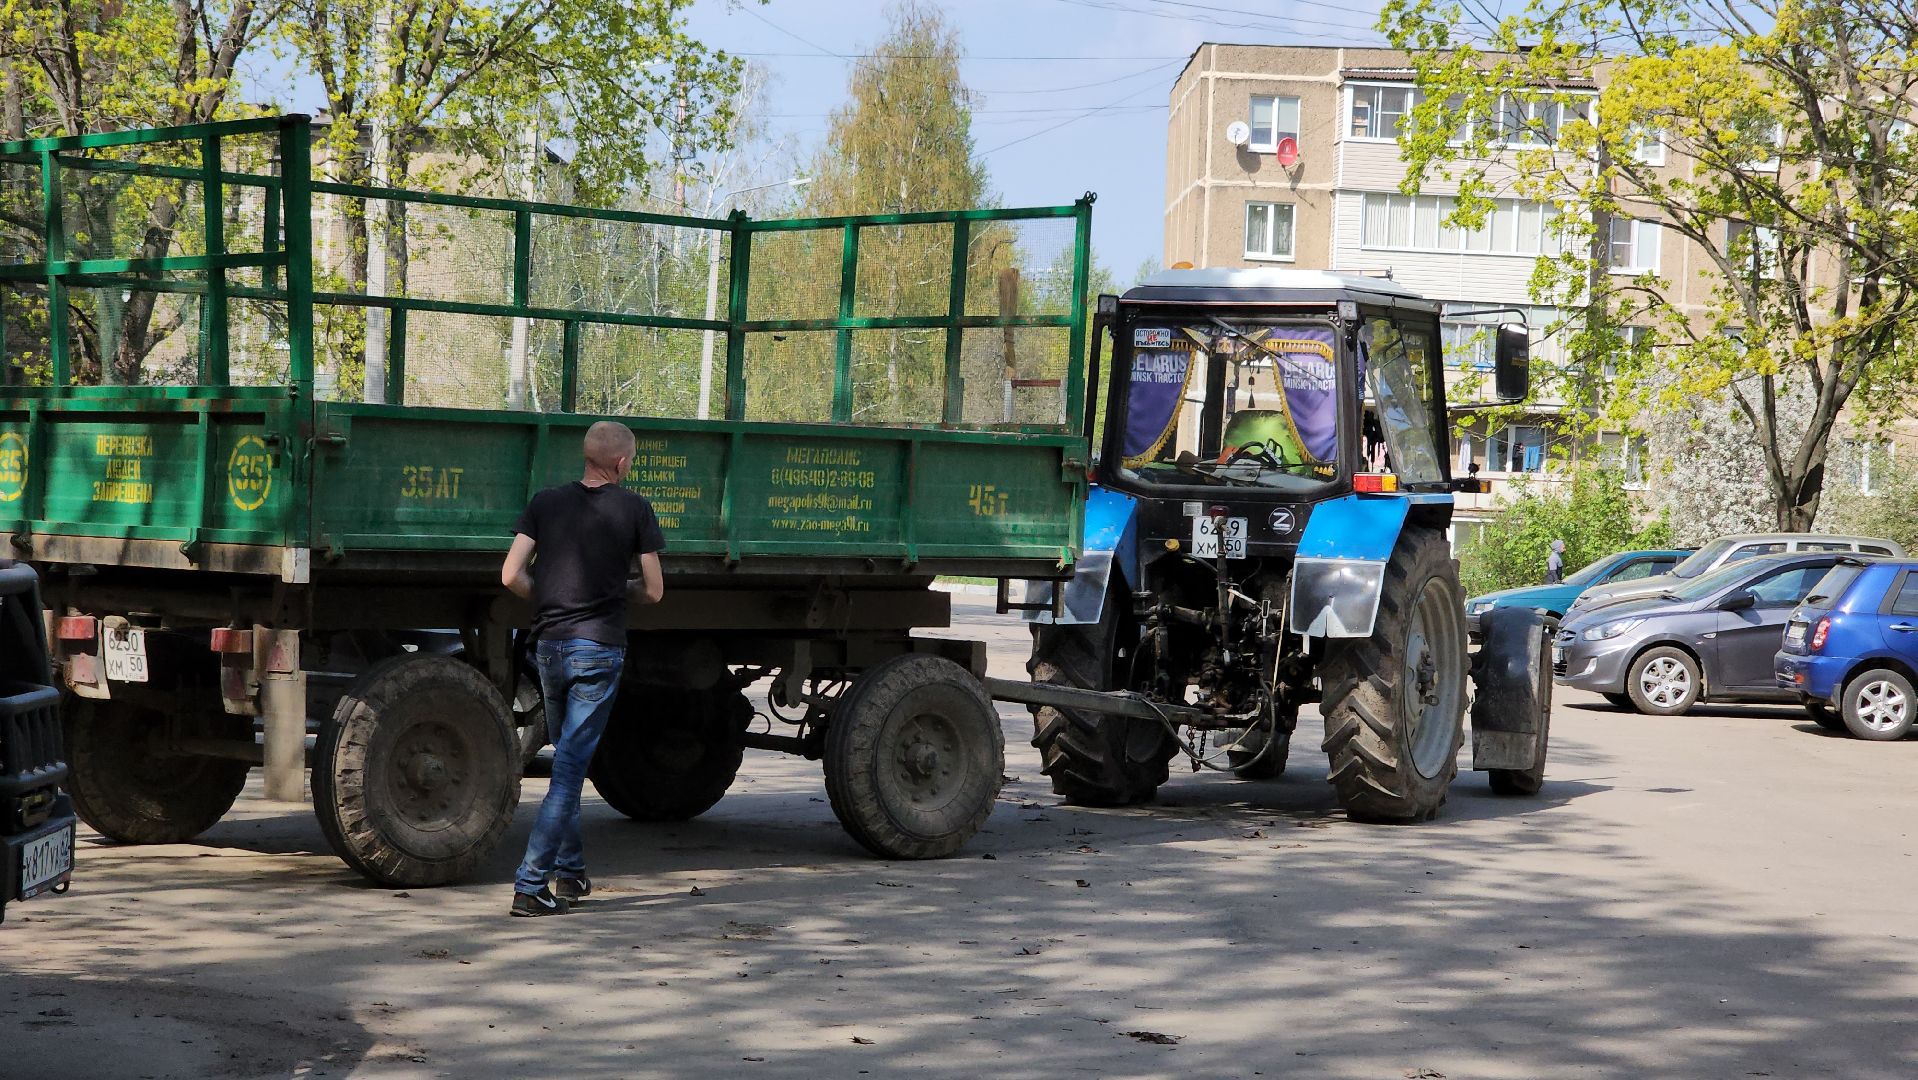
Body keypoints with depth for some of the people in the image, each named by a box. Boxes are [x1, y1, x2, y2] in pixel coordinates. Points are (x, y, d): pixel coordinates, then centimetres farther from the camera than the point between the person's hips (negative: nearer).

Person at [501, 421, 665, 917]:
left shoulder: (546, 502, 5)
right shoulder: (633, 508, -3)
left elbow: (512, 576, -2)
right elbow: (653, 591, 2)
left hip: (549, 646, 4)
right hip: (600, 649, -4)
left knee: (567, 759, 20)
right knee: (571, 768, -4)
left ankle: (571, 872, 27)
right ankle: (530, 885, -9)